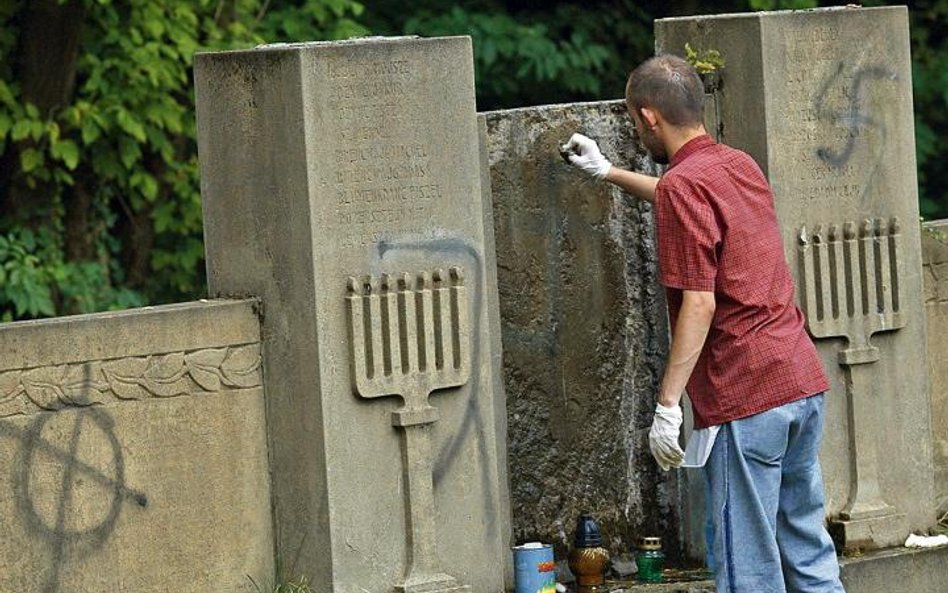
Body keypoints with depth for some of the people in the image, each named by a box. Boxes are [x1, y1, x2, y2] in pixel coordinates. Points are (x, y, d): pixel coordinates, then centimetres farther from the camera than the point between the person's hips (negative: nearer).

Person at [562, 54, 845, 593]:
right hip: (804, 381, 9)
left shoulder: (684, 186, -11)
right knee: (808, 550, 13)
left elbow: (699, 305, -17)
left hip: (745, 397, -9)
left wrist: (667, 404, -16)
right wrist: (609, 173, 49)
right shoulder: (741, 166, 15)